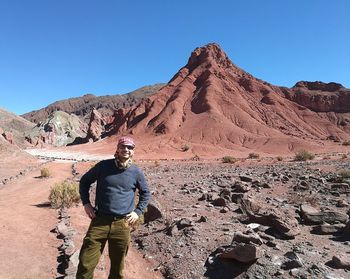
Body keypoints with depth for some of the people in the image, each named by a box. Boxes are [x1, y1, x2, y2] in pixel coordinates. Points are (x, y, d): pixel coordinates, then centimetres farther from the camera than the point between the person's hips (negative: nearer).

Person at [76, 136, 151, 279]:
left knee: (117, 265, 16)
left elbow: (145, 193, 14)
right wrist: (86, 203, 2)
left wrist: (138, 211, 3)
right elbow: (85, 181, 12)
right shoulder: (103, 165, -3)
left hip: (122, 223, 1)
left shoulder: (136, 172, -1)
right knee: (85, 265, 2)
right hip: (99, 221, 0)